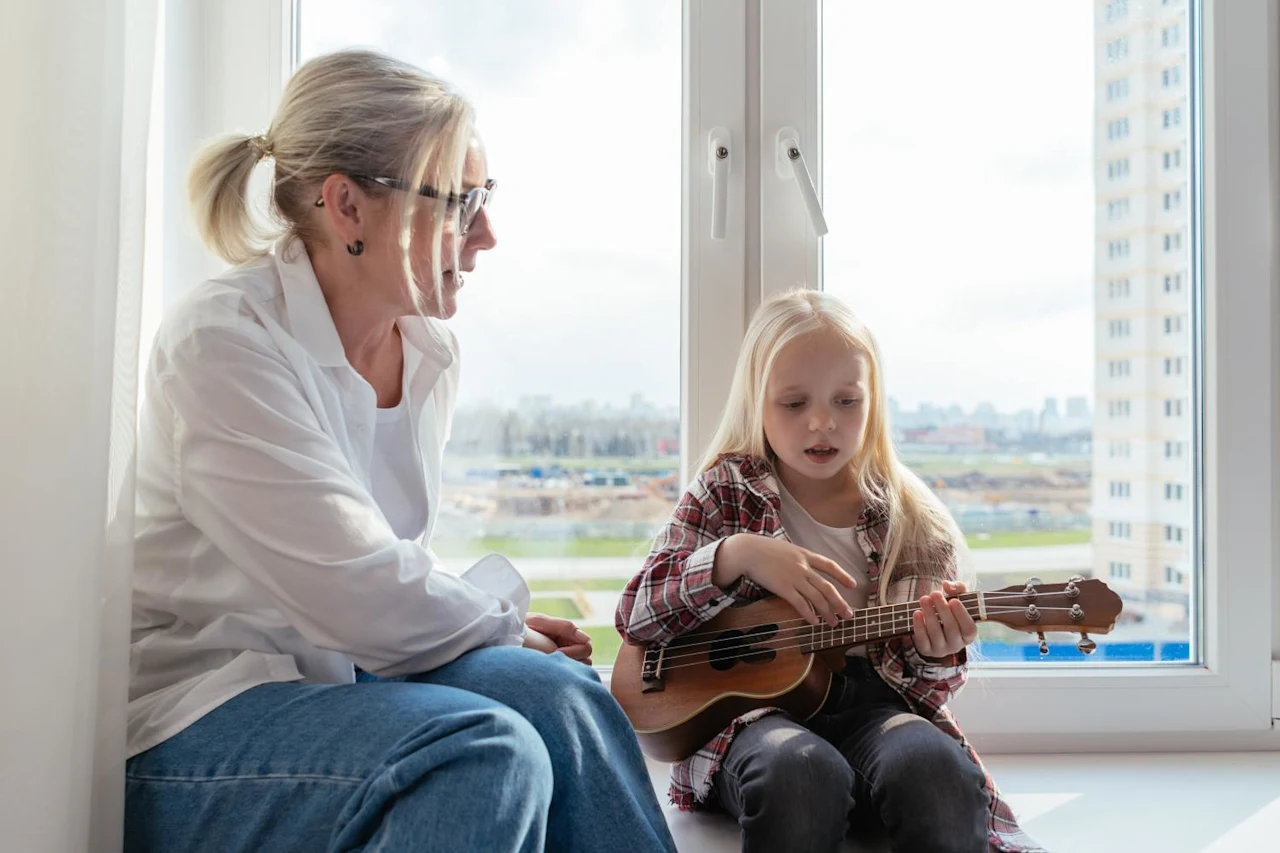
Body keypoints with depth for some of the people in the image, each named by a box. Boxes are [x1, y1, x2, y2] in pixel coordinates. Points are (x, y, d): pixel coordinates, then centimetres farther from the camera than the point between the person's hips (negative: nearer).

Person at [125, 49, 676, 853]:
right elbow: (358, 596, -26)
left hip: (340, 675, 6)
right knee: (489, 751, -31)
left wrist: (501, 621, -4)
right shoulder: (219, 342, -20)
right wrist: (506, 625, -9)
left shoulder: (430, 348, 4)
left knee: (558, 692, -21)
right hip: (196, 720, -6)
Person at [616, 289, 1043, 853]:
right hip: (754, 701, -1)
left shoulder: (912, 523, 7)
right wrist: (736, 555, -19)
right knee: (801, 770, -36)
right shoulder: (725, 493, 5)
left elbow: (923, 691, 12)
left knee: (937, 768, -33)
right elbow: (634, 616, -4)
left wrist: (936, 657, -13)